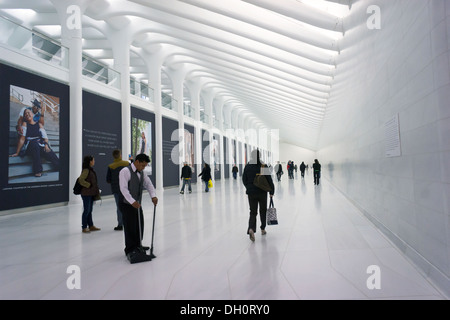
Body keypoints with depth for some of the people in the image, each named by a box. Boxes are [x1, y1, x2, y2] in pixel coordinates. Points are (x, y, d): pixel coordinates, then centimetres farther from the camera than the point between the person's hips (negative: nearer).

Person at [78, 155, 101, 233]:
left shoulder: (90, 169, 12)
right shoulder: (86, 170, -15)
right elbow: (81, 180, -24)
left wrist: (96, 190, 15)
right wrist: (89, 185, -16)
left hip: (91, 193, 9)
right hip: (86, 193, -9)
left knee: (90, 210, 14)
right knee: (86, 210, -1)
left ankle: (91, 226, 23)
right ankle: (84, 227, 9)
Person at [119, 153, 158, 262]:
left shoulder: (141, 173, 10)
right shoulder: (125, 171, -16)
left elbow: (148, 184, 7)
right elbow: (123, 188, -24)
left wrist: (153, 196, -11)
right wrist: (132, 201, -32)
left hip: (137, 204, 8)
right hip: (127, 204, -8)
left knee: (140, 226, 16)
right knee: (130, 227, -2)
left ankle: (137, 246, 34)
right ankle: (129, 250, 11)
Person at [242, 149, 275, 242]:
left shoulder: (247, 166, -2)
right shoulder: (264, 166, -9)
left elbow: (244, 180, 6)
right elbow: (269, 180, -8)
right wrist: (271, 191, 2)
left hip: (251, 192, 1)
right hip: (262, 192, -1)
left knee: (253, 212, 5)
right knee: (263, 211, 18)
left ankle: (251, 229, -18)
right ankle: (263, 229, 29)